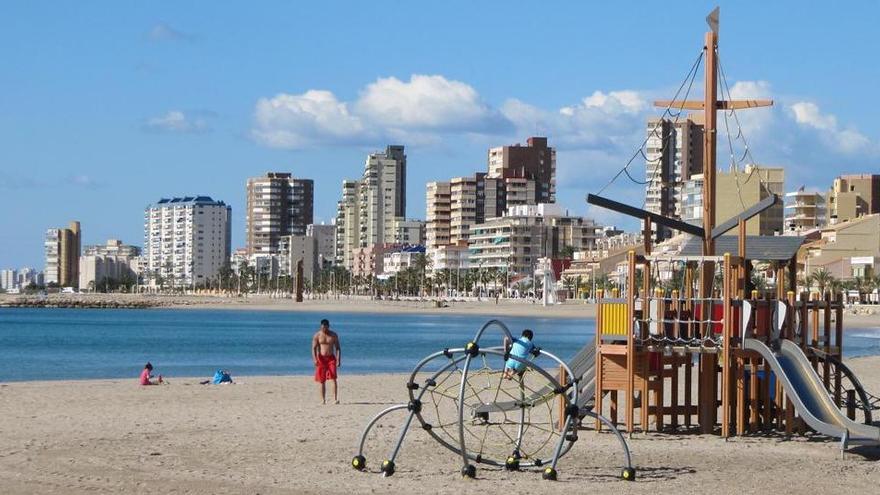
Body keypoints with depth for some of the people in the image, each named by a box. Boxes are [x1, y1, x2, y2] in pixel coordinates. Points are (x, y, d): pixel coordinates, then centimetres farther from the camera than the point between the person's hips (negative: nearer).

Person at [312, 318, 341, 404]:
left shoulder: (334, 335, 4)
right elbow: (314, 348, -4)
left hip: (331, 358, 0)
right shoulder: (317, 335, 0)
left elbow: (338, 348, 5)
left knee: (333, 378, -13)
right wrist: (314, 359, -19)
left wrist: (338, 360, -6)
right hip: (321, 358, 0)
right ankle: (323, 399, 9)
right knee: (321, 380, 1)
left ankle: (335, 398, -17)